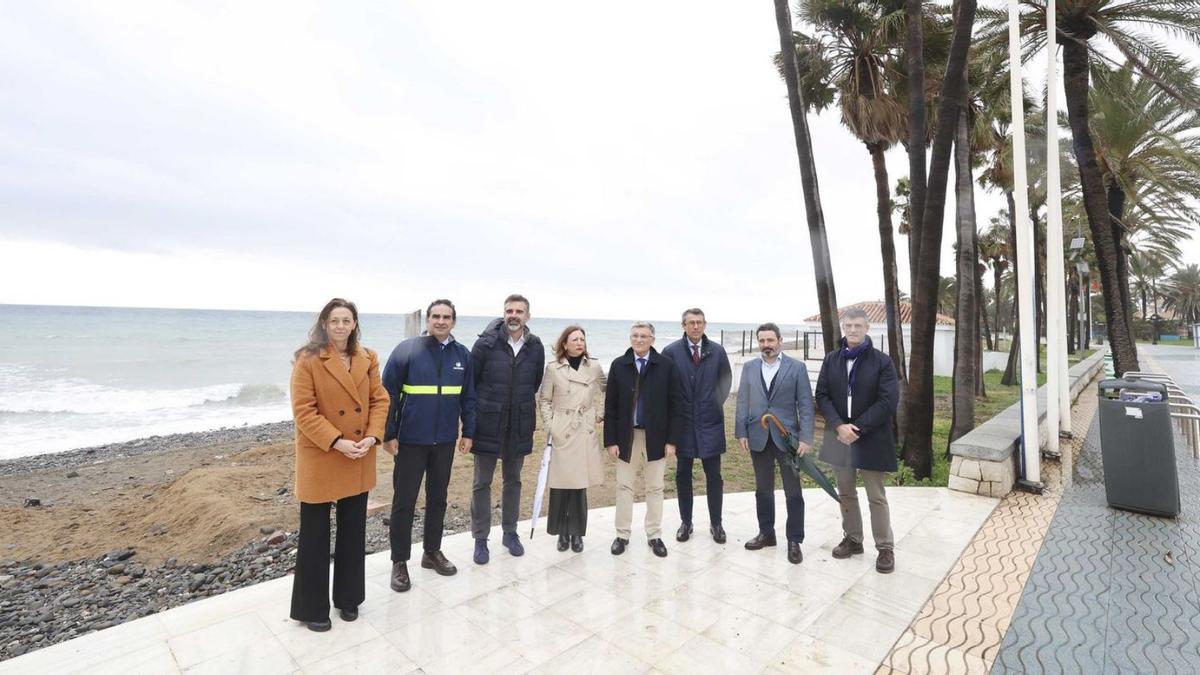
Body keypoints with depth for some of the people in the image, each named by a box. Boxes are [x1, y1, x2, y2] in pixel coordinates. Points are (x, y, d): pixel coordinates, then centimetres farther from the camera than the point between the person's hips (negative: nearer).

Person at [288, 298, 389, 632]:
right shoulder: (308, 360, -11)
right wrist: (337, 442, -22)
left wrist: (372, 436, -11)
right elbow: (303, 410, -15)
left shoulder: (367, 359, 5)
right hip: (320, 459, -5)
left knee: (354, 532, 16)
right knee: (315, 536, 9)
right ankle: (311, 608, 27)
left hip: (360, 459, 5)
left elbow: (379, 399, 4)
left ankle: (348, 597, 34)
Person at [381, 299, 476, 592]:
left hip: (445, 441, 3)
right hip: (410, 440, -3)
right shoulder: (406, 350, -8)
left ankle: (432, 552, 32)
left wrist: (468, 432, 6)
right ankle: (399, 562, 21)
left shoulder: (462, 354, 2)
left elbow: (468, 397, 7)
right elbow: (389, 394, -7)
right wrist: (388, 434, -9)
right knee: (404, 501, 6)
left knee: (438, 498, 15)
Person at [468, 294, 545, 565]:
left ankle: (510, 533, 32)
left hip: (519, 426, 3)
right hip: (488, 424, -2)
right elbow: (470, 381, -4)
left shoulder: (535, 347, -2)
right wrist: (473, 415, 0)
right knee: (482, 483, 8)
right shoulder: (486, 343, -10)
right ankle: (480, 539, 22)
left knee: (513, 480, 16)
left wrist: (523, 408, 12)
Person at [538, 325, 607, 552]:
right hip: (561, 433, -1)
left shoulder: (595, 367, 1)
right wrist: (549, 424, -6)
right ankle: (562, 532, 19)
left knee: (580, 485, 6)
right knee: (560, 485, 1)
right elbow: (543, 400, 3)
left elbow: (605, 393, 17)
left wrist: (598, 414, 8)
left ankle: (577, 532, 20)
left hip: (585, 433, 2)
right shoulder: (553, 368, -4)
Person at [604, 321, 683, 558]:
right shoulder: (618, 365, -1)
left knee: (655, 489, 11)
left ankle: (654, 535, 25)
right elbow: (610, 406, -1)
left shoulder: (666, 366, -4)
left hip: (655, 437, 0)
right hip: (626, 436, 1)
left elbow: (675, 405, -3)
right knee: (624, 487, 10)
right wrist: (610, 440, -5)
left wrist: (672, 440, -6)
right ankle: (622, 534, 24)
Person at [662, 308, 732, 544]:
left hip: (710, 421, 1)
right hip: (682, 422, -1)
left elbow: (726, 380, 11)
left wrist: (718, 402, 5)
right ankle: (685, 522, 24)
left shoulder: (717, 351, -1)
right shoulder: (671, 351, -6)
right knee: (683, 475, 10)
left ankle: (716, 524, 23)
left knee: (714, 476, 7)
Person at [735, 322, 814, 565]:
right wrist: (741, 432, -1)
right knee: (763, 489, 14)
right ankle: (766, 533, 28)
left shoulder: (797, 367, -2)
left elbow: (805, 405, -5)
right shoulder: (749, 368, 6)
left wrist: (805, 438, -11)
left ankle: (794, 541, 16)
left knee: (793, 492, 4)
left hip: (787, 437, -3)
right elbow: (743, 402, 6)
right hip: (758, 438, 3)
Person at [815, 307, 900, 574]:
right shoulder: (831, 359, 3)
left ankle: (885, 548, 20)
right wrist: (839, 426, -14)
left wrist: (857, 428, -17)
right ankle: (852, 539, 31)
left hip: (871, 439, -4)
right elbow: (822, 396, 1)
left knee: (876, 497, 6)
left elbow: (888, 401, -13)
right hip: (839, 436, 4)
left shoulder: (882, 361, -8)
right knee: (845, 493, 16)